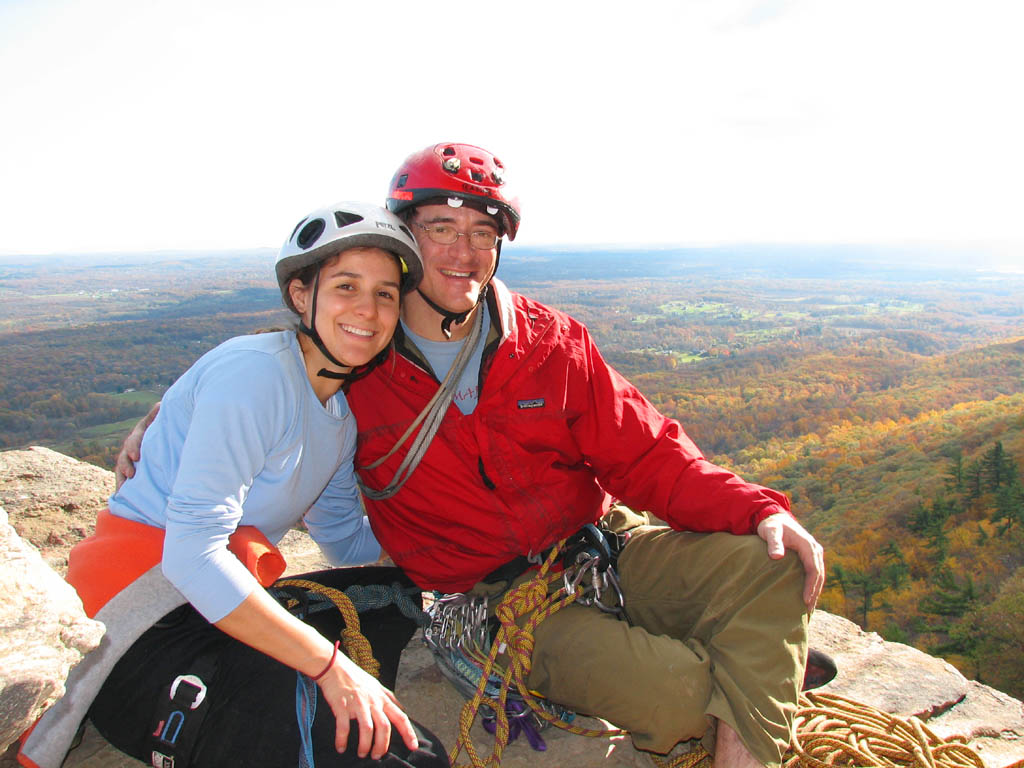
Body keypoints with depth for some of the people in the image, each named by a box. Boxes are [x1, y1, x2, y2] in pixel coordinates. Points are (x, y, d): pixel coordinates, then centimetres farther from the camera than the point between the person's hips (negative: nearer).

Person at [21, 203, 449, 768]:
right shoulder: (254, 372, -17)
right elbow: (192, 552, -24)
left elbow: (349, 541, 18)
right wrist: (332, 665, -24)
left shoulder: (338, 418, 12)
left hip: (218, 607, 9)